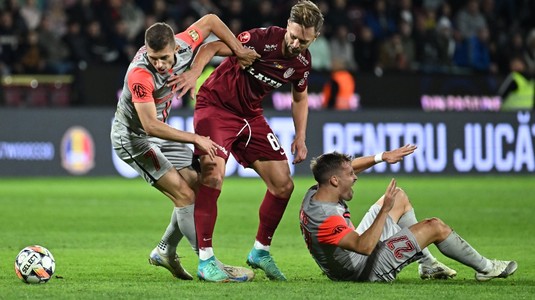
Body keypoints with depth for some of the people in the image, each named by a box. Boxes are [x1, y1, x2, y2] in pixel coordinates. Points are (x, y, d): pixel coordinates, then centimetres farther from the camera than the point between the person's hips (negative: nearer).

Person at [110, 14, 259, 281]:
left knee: (197, 187, 7)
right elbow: (150, 125, -34)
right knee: (184, 195, -16)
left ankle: (165, 252, 22)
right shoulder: (139, 75, -35)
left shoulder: (183, 47, -16)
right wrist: (196, 139, -34)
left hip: (159, 131, 8)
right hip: (133, 137, -8)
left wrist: (238, 50, -2)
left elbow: (209, 20, 3)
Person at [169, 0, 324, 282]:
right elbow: (212, 47, -25)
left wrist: (300, 137, 9)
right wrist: (195, 71, -43)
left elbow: (300, 98, 17)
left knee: (283, 184, 2)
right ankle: (205, 260, -19)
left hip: (250, 116, 7)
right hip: (216, 106, -7)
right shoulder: (263, 39, -23)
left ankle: (260, 252, 21)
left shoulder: (302, 61, -2)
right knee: (213, 175, -25)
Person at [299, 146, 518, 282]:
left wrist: (381, 157, 4)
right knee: (435, 227, -6)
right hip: (368, 270, -10)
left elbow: (347, 166, 12)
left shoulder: (315, 193, -8)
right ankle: (485, 268, 16)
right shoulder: (325, 219, -36)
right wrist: (385, 210, -41)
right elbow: (365, 247, -42)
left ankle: (428, 265, 26)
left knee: (399, 197, 20)